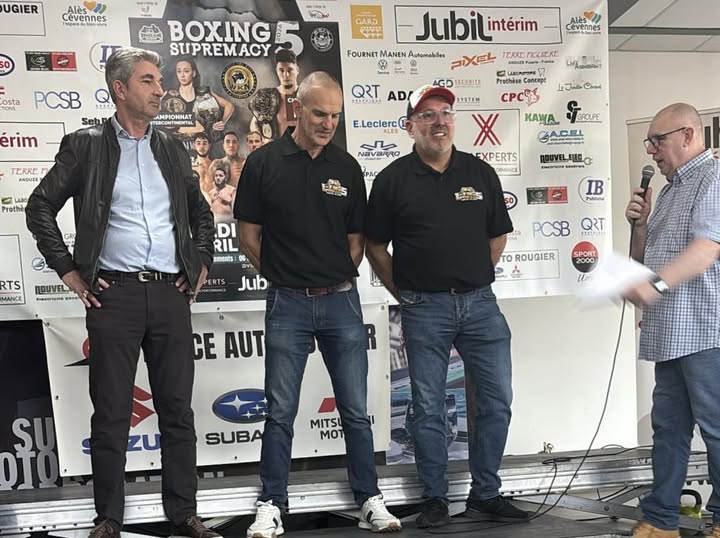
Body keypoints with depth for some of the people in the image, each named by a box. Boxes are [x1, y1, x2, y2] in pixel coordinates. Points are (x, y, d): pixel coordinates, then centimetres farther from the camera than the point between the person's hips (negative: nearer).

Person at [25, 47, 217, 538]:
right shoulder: (86, 145, 2)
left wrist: (201, 264, 13)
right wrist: (70, 270, -2)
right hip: (115, 295, -3)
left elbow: (202, 213, 23)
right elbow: (40, 208, 3)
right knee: (112, 412, 4)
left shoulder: (172, 148, 13)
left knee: (178, 409, 7)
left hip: (172, 294, 3)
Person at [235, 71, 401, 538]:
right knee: (281, 411, 6)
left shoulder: (347, 168, 6)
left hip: (341, 301, 2)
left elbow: (355, 239, 12)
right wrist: (284, 276, 5)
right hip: (288, 304, -2)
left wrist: (339, 279, 5)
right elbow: (249, 236, 2)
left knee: (356, 410, 8)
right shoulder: (265, 162, -2)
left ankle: (370, 500, 21)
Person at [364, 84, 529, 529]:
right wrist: (403, 293, 3)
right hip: (425, 308, -3)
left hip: (480, 302, 3)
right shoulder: (394, 179, -1)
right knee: (429, 408, 6)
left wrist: (476, 278, 9)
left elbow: (498, 235, 14)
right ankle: (436, 500, 22)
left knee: (497, 400, 6)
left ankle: (486, 496, 23)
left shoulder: (481, 173, 7)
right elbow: (376, 246, 3)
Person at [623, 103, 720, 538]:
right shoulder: (669, 191, 23)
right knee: (668, 428, 11)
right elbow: (643, 260, 25)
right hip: (670, 333, 9)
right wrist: (639, 224, 9)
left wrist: (656, 284, -30)